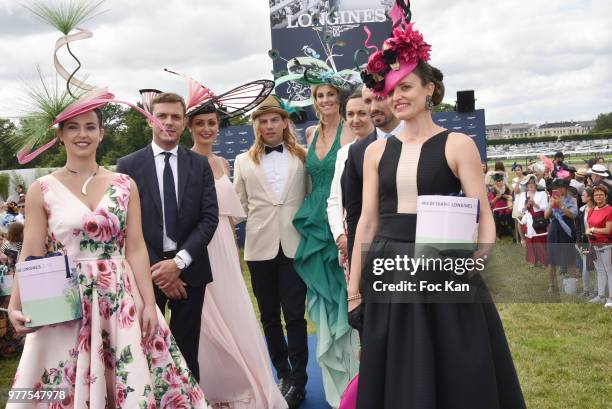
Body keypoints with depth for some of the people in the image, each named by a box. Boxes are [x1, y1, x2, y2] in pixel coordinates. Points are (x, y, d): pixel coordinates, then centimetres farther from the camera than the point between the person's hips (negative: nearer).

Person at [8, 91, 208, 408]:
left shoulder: (125, 185, 4)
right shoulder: (42, 190, 0)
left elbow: (136, 249, 4)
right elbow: (30, 257, -2)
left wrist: (149, 302, -1)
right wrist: (15, 306, -16)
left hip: (122, 299, 2)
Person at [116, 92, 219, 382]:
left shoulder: (200, 165, 6)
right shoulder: (128, 166, 1)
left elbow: (210, 218, -1)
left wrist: (179, 262, -13)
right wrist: (157, 271, -10)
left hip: (189, 269, 1)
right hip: (146, 270, -1)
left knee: (187, 350, 10)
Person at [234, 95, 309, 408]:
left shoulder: (303, 156, 5)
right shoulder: (244, 161, 8)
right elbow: (239, 203, 12)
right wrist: (258, 220, 1)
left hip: (294, 244, -2)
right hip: (260, 245, 2)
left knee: (294, 314, -2)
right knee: (269, 316, 11)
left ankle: (297, 381, 10)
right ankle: (283, 374, 27)